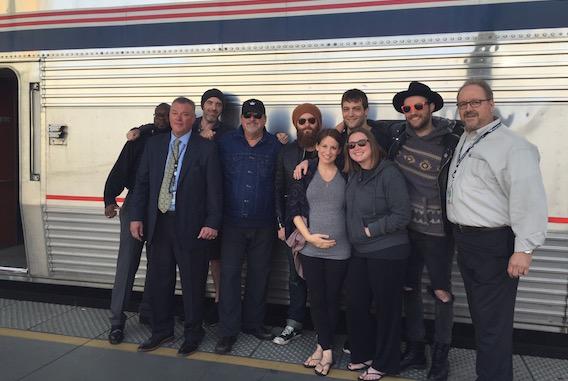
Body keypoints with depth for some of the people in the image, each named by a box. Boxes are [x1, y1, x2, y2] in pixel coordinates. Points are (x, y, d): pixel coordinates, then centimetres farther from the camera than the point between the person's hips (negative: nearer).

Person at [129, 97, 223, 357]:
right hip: (159, 223, 4)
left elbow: (214, 189, -7)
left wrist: (212, 223, -13)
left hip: (190, 225, -4)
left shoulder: (206, 148, -4)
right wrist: (136, 216, 4)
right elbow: (142, 181, 10)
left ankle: (192, 334, 26)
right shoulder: (154, 145, 9)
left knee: (192, 284, 7)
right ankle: (162, 331, 33)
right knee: (160, 280, 14)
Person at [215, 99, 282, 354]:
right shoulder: (226, 142, 3)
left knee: (259, 274, 11)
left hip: (264, 225, 1)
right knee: (229, 273, 0)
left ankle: (253, 323, 28)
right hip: (232, 223, -1)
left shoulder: (275, 146, 3)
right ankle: (228, 330, 12)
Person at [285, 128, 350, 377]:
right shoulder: (305, 175, 2)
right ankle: (327, 350, 22)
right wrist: (308, 236, -10)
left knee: (332, 299, 9)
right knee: (316, 298, 7)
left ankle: (323, 346, 24)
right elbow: (294, 208, -1)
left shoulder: (346, 176, 4)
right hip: (310, 248, 0)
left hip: (339, 249, 0)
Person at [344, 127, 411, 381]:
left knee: (386, 309, 6)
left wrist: (369, 230, -14)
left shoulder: (389, 173, -15)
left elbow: (402, 215, -18)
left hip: (387, 253, -7)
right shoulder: (353, 175, 7)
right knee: (354, 304, 11)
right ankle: (364, 354, 32)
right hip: (359, 252, 7)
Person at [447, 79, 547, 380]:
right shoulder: (465, 140, 13)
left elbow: (529, 199, -21)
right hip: (466, 241, 9)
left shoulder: (512, 146, -15)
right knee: (479, 315, 20)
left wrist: (524, 249, -24)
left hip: (494, 245, -9)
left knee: (492, 324, -1)